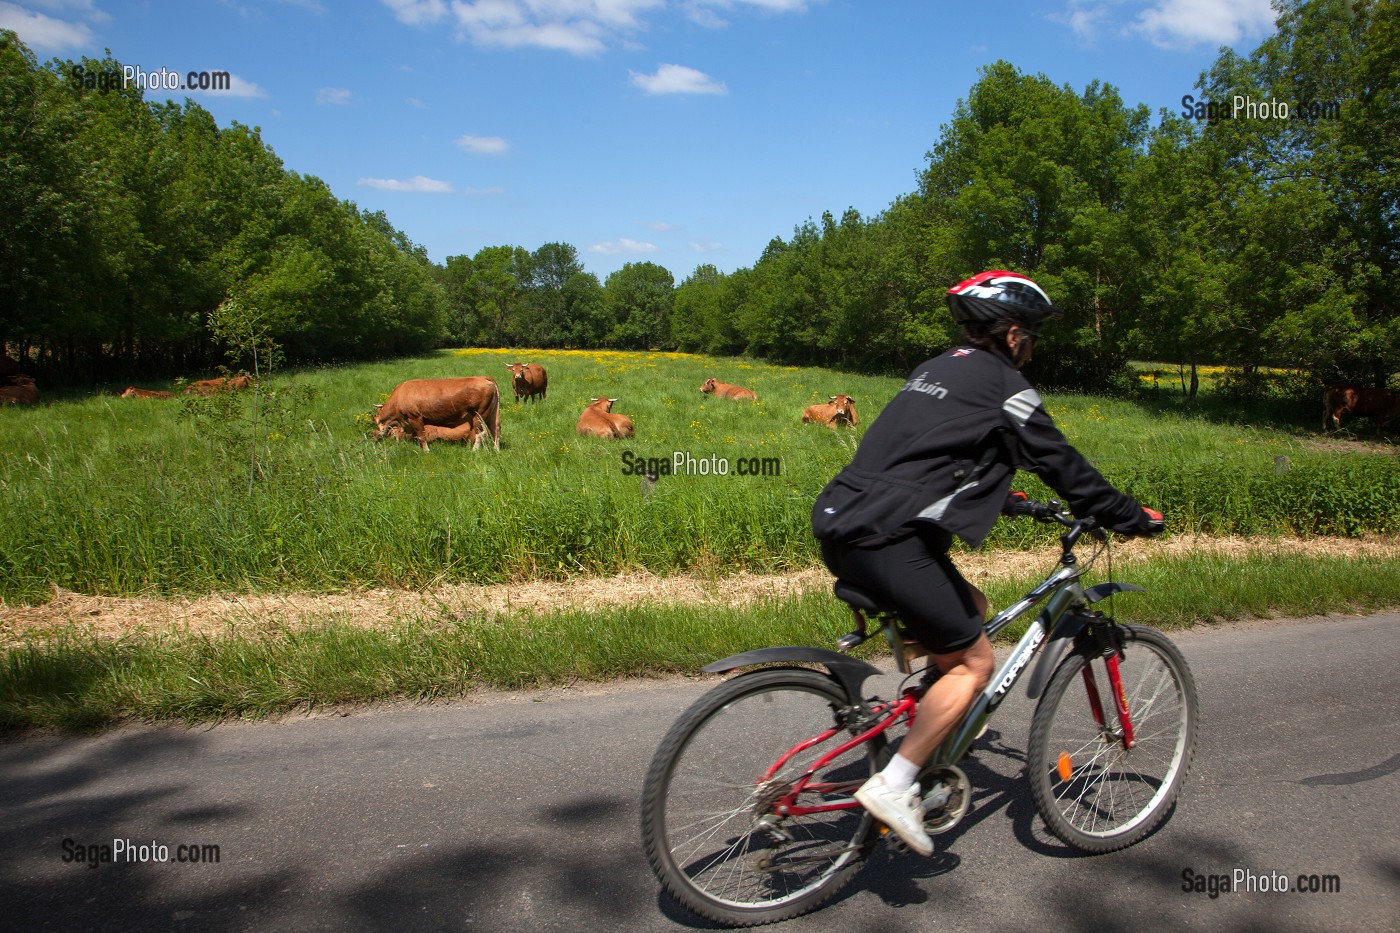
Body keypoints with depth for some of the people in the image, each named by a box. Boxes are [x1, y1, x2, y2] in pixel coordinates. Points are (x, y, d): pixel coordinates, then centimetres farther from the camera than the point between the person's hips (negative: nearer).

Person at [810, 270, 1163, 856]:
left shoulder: (936, 370, 25)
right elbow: (1063, 465, 3)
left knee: (971, 607, 23)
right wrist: (1135, 518, 16)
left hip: (841, 525, 9)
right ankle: (893, 785, -2)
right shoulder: (1003, 384, -1)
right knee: (974, 663, 2)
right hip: (885, 539, -9)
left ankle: (930, 739, 26)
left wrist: (1005, 497, 46)